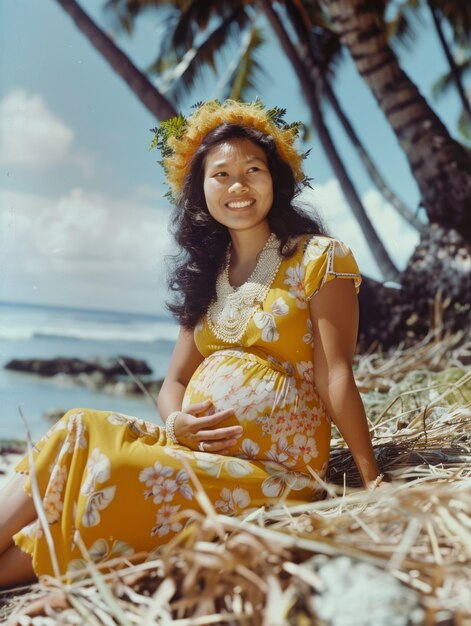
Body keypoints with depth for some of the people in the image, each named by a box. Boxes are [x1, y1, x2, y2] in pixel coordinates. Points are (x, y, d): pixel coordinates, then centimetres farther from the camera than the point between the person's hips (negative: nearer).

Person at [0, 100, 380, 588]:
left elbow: (335, 377, -9)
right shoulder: (207, 275, 16)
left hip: (273, 472, -6)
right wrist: (177, 424, -10)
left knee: (114, 470, -27)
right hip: (195, 451, 6)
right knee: (80, 429, -18)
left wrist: (374, 483, -16)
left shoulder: (318, 260, -2)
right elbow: (174, 383, 13)